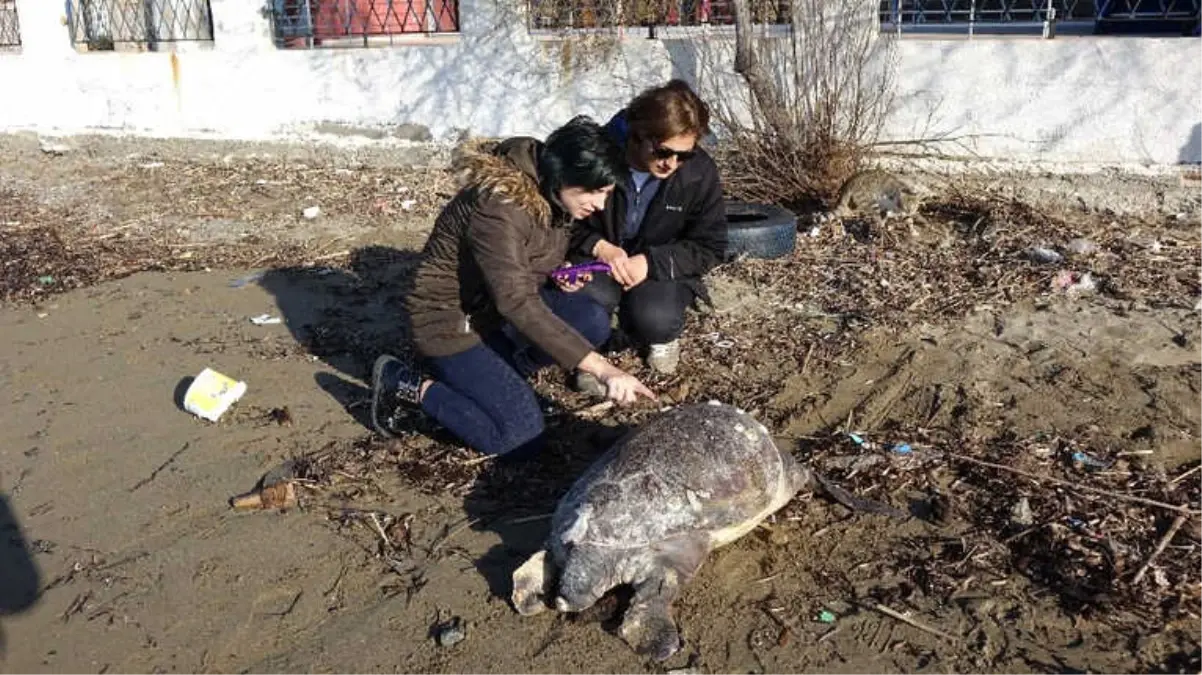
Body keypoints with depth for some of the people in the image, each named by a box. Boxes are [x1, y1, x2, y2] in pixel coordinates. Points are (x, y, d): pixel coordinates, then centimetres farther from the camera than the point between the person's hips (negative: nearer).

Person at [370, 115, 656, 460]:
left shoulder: (552, 196, -4)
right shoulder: (498, 206, -31)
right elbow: (518, 304, -40)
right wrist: (602, 369, -44)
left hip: (501, 304, 8)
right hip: (450, 317, -8)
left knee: (592, 321, -15)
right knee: (520, 436, -15)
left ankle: (494, 371, 3)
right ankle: (406, 384, -1)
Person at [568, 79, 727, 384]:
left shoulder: (701, 172, -15)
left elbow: (709, 248, -7)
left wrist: (651, 262, -23)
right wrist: (598, 246, -25)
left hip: (663, 269, 1)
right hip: (599, 260, 0)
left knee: (654, 319, -33)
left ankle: (661, 336, 7)